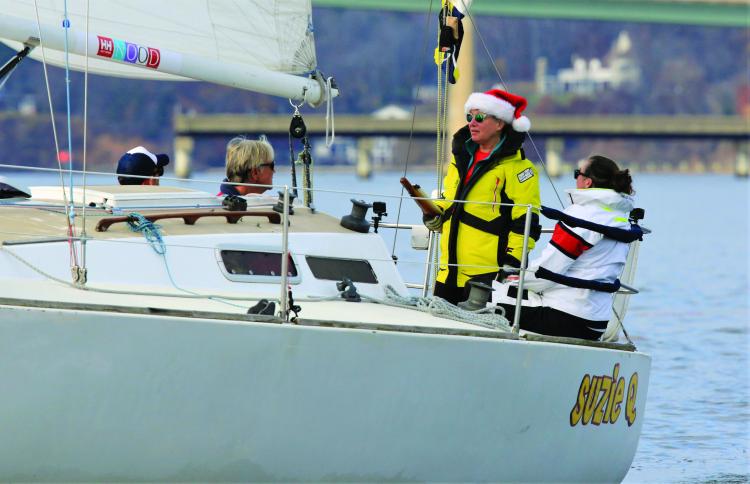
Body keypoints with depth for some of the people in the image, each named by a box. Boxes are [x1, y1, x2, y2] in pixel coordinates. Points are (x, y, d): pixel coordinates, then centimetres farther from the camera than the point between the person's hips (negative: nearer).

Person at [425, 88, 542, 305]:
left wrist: (511, 265, -16)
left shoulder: (516, 167, -8)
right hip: (451, 270, 8)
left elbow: (525, 222, -11)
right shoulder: (461, 157, 17)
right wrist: (434, 215, 9)